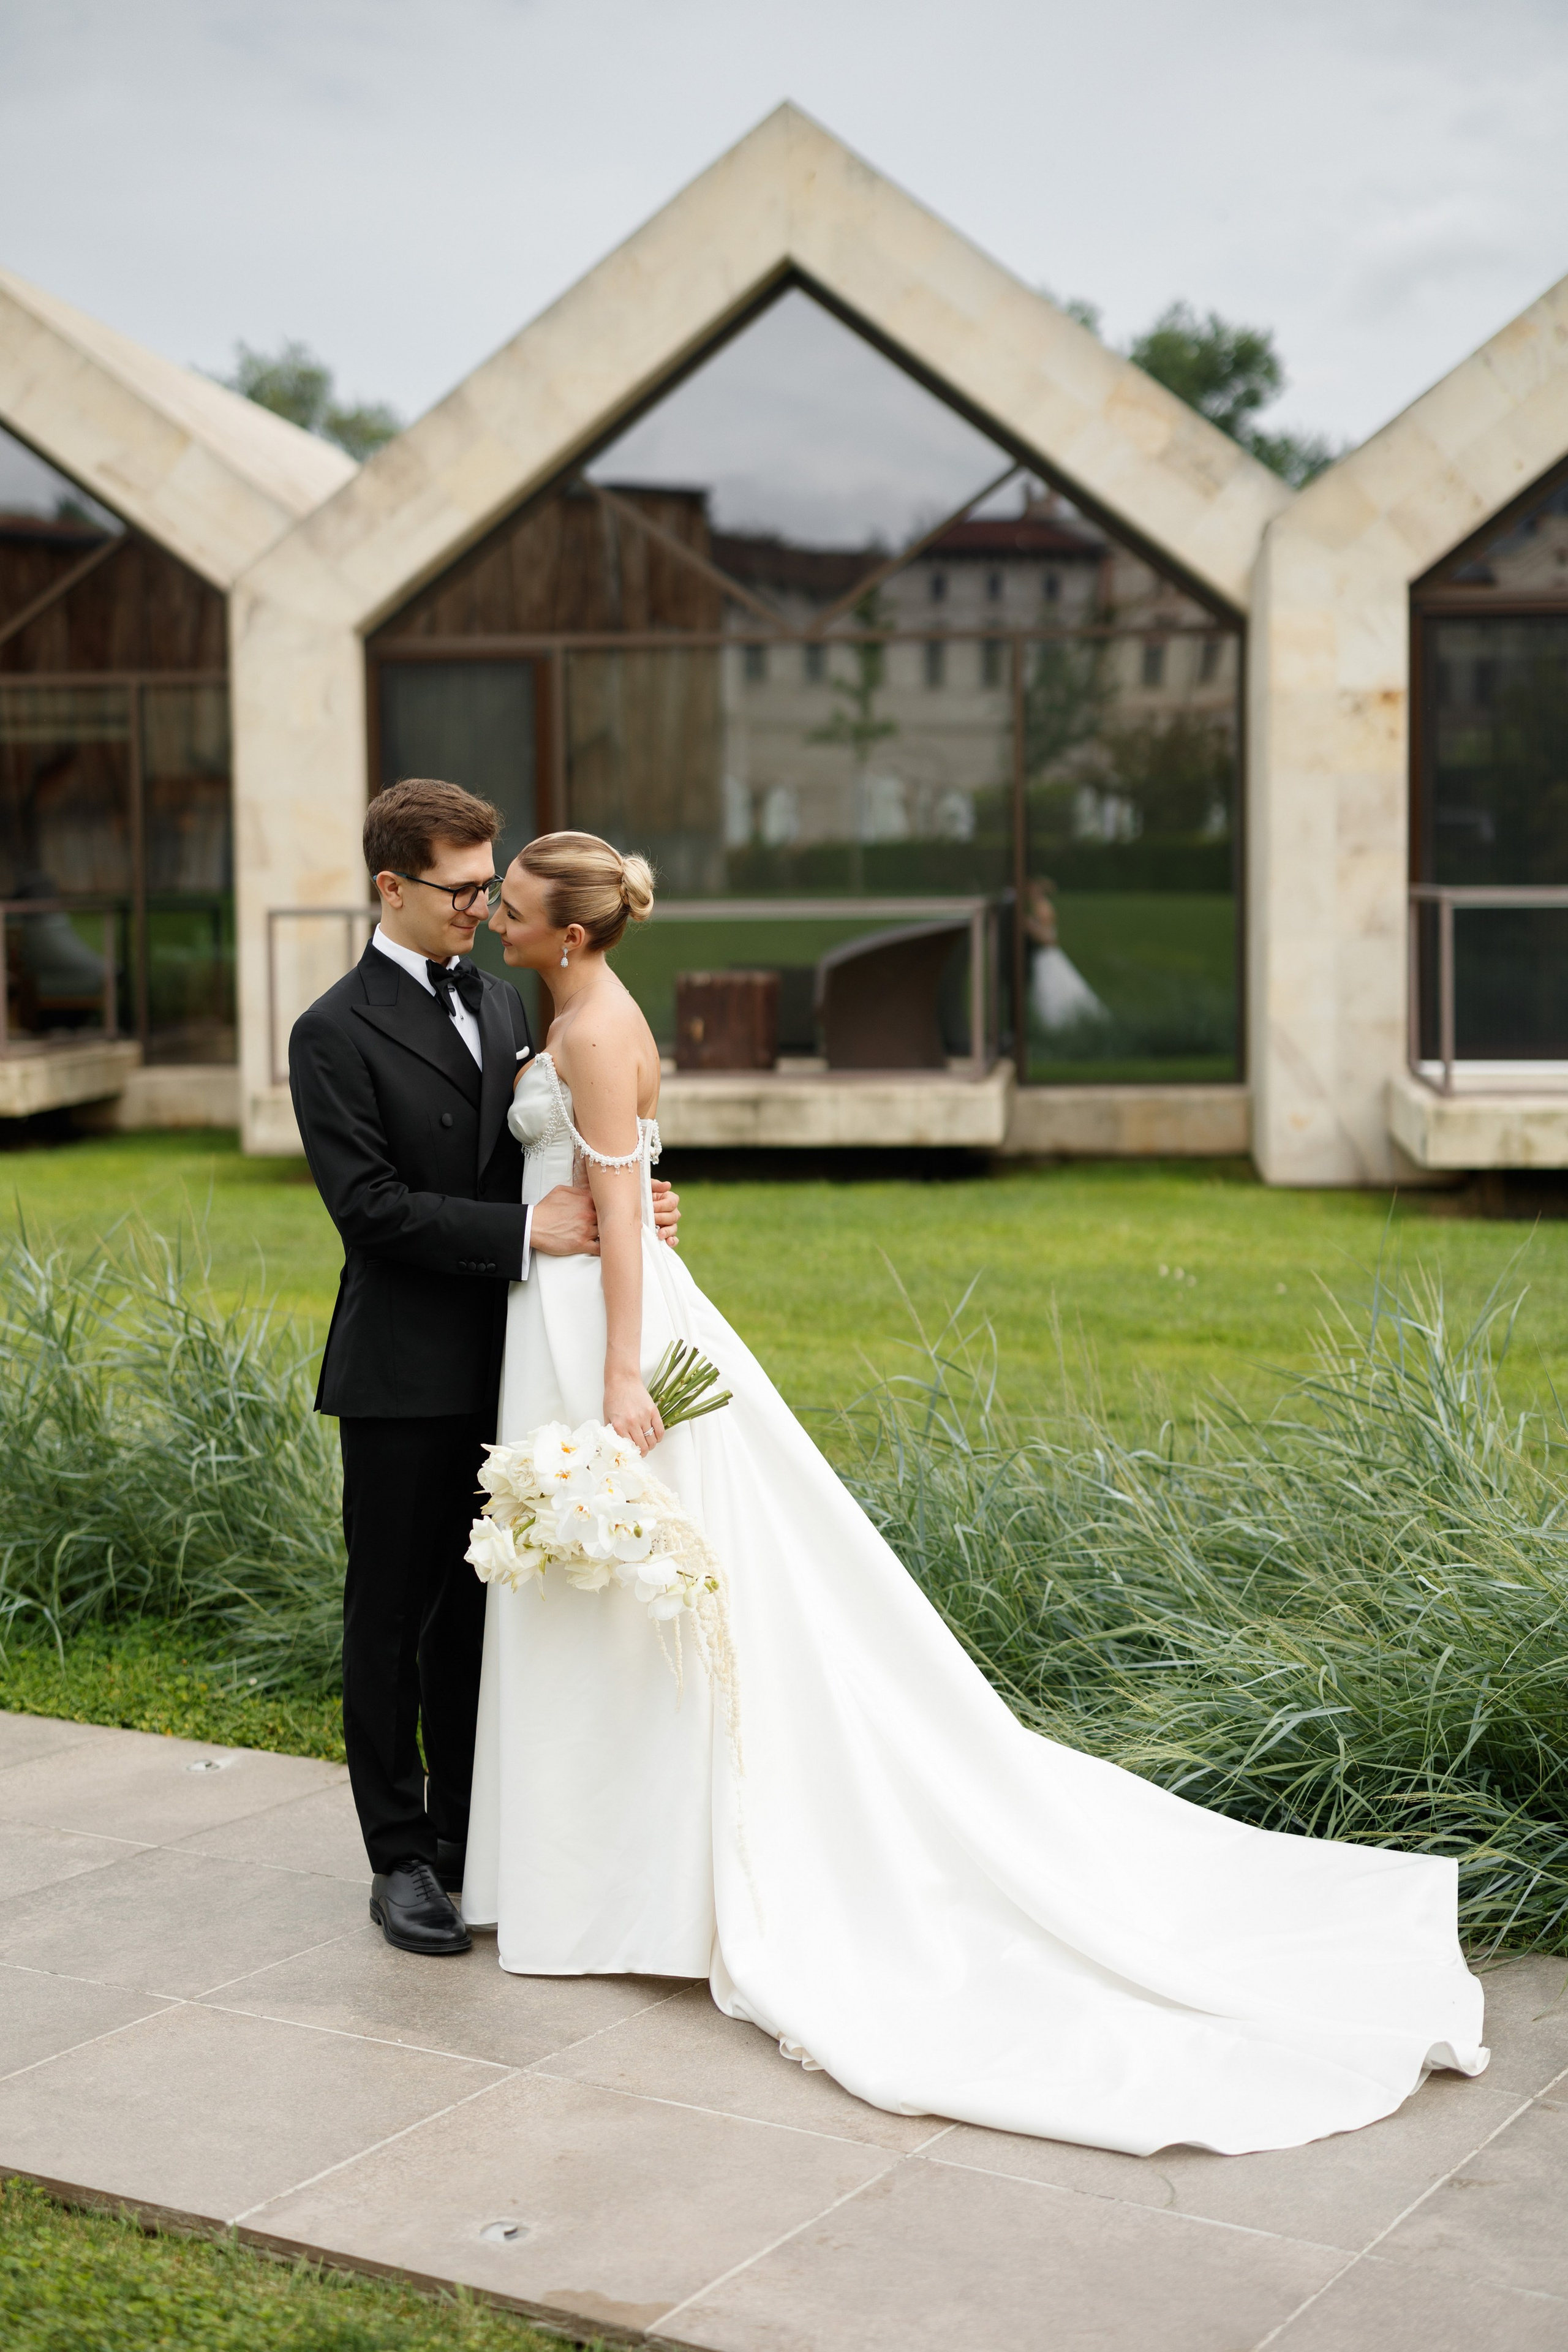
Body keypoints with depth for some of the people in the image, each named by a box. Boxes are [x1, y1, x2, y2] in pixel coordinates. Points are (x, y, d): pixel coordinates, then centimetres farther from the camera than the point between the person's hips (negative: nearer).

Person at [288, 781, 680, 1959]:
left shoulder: (503, 1004, 11)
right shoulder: (337, 1034, -10)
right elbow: (370, 1204, -18)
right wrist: (525, 1228, -21)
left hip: (501, 1368, 6)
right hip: (404, 1376, -6)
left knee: (478, 1609, 15)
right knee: (393, 1617, 5)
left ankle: (472, 1833, 26)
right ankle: (403, 1858, 15)